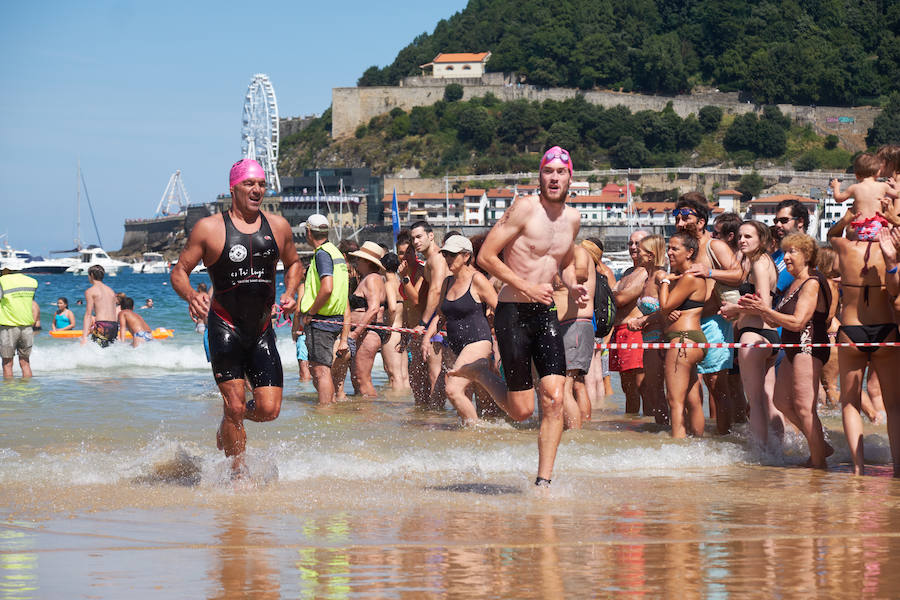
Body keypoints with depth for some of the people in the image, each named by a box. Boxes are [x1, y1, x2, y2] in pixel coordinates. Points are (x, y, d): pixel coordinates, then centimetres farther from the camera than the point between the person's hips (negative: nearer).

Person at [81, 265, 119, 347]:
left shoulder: (90, 291, 1)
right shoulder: (111, 290, 20)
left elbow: (88, 314, -5)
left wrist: (84, 337, -8)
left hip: (102, 325, -6)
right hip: (114, 326, 6)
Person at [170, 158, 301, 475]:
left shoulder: (278, 226, 8)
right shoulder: (209, 228, -4)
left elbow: (293, 263, 24)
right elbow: (179, 271, -1)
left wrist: (290, 293, 4)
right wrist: (191, 295, -22)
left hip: (262, 330, 4)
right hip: (225, 328, -4)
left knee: (269, 409, -4)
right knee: (235, 407, -9)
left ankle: (227, 429, 29)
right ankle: (238, 473, 8)